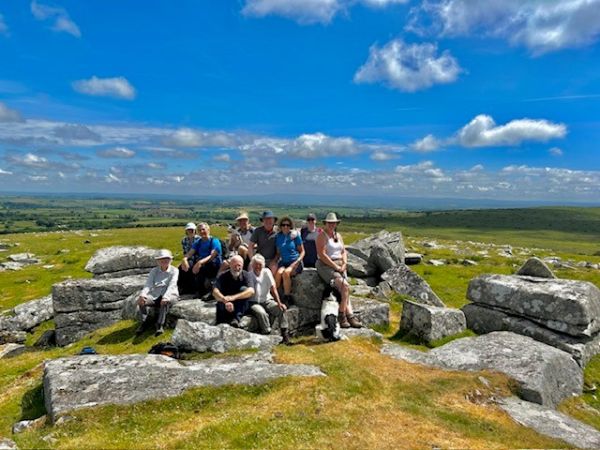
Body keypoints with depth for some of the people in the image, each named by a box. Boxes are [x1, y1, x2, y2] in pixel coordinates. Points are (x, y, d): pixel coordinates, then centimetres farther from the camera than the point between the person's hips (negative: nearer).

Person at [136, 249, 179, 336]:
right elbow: (148, 284, -4)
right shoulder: (154, 271, 12)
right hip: (155, 295, 4)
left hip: (170, 295, -4)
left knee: (165, 302, -38)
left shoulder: (174, 271, 1)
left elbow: (171, 285, -14)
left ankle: (160, 325, -26)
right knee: (141, 301, -24)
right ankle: (144, 322, -6)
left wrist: (165, 297, -33)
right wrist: (142, 294, -26)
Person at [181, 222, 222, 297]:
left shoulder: (214, 241, -6)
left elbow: (212, 256, -21)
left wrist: (200, 262, -39)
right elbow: (189, 253, 1)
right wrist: (184, 259, -24)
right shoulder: (198, 242, 13)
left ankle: (202, 293, -20)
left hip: (214, 267, -6)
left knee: (200, 268, -36)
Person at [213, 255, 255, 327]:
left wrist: (234, 297, -40)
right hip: (224, 305, 0)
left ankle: (236, 318, -30)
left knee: (243, 289, -25)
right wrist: (225, 301, -43)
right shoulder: (223, 276, -10)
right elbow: (215, 292, -24)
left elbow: (251, 291, -27)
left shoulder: (246, 275, -10)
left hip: (241, 307, 0)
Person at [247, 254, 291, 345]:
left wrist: (279, 303, -12)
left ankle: (285, 334, -13)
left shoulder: (266, 272, 0)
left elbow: (273, 288, -5)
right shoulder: (249, 275, -6)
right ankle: (267, 335, -20)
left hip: (267, 301, 3)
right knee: (261, 313, -34)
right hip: (254, 303, -3)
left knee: (282, 309, -18)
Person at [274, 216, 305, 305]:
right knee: (278, 273, -29)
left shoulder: (295, 235, 0)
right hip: (283, 262, 3)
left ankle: (287, 298, -22)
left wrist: (296, 262, -12)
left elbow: (302, 251, 3)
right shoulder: (278, 236, 10)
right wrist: (275, 260, -1)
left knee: (286, 273, -33)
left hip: (295, 262, -3)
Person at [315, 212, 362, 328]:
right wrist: (336, 266, -15)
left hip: (339, 265, 7)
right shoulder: (322, 236, -5)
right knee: (345, 286, -23)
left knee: (344, 288, -15)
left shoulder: (338, 236, 17)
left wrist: (344, 264, -2)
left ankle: (349, 315, -20)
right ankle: (349, 316, -15)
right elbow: (322, 255, -14)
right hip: (325, 266, -6)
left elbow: (344, 252, 17)